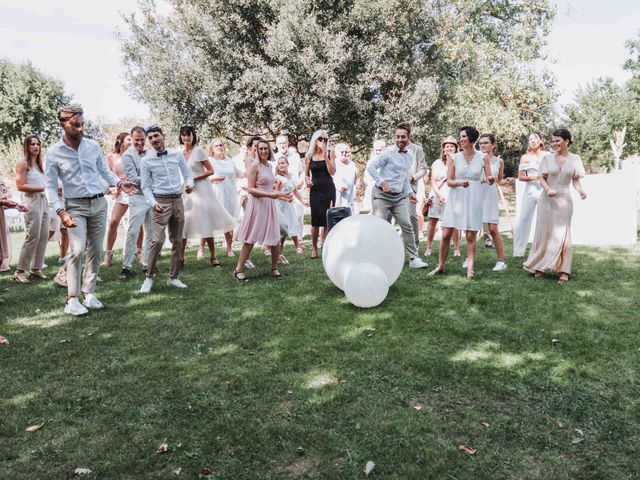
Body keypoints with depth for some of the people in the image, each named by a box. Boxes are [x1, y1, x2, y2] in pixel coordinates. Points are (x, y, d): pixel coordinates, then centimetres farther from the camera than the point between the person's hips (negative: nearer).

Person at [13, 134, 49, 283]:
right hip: (32, 201, -7)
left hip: (44, 200, 7)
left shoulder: (39, 163, 18)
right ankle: (19, 271, -1)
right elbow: (20, 186, -10)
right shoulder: (23, 163, -3)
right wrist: (43, 188, -14)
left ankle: (36, 269, 13)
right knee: (33, 236, -9)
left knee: (44, 236, 4)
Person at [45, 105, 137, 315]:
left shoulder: (93, 146, 3)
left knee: (95, 251, 6)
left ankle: (89, 293, 17)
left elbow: (105, 171, 13)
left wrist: (119, 183, -6)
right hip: (75, 206, -3)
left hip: (99, 203, 4)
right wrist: (61, 211, -15)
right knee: (77, 251, -15)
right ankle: (72, 299, -6)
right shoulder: (54, 153, -5)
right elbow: (50, 186, -3)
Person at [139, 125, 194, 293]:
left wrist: (189, 184, -11)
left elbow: (187, 174, 11)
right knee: (158, 241, -14)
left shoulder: (177, 154, 5)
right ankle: (149, 278, 1)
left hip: (178, 200, 4)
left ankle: (173, 277, 19)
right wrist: (153, 203, -17)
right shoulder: (146, 160, -1)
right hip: (161, 202, -3)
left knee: (177, 241, 8)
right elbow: (145, 186, -1)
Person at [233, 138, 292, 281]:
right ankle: (239, 270, 6)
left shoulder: (269, 166, 14)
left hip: (269, 205, 7)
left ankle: (274, 268, 23)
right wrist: (270, 195, -23)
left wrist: (281, 196, 13)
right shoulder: (254, 165, -8)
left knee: (276, 238, 8)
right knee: (250, 239, -4)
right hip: (257, 205, -7)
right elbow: (250, 189, -15)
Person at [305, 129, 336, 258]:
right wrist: (307, 181, -8)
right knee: (316, 219, -1)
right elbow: (306, 174, 13)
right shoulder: (309, 156, 5)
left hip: (328, 188, 0)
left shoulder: (329, 153, 5)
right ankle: (314, 248, 11)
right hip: (315, 189, 0)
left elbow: (332, 171, -7)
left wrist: (325, 156, -13)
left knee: (328, 218, 0)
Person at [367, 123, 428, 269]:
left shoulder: (410, 157, 13)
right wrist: (382, 182, -20)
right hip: (382, 195, -5)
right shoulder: (388, 152, -8)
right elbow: (371, 167, -12)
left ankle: (414, 258, 11)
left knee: (407, 226, 3)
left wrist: (409, 192, 12)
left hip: (399, 197, 6)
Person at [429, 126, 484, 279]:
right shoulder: (454, 158, 4)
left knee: (470, 236, 0)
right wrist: (460, 182, -18)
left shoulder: (482, 157, 3)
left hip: (473, 199, -1)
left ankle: (470, 268, 8)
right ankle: (440, 266, 12)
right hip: (455, 198, 1)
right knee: (446, 234, 0)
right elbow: (449, 181, -2)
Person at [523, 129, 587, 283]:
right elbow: (542, 178, 1)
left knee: (562, 235, 0)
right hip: (547, 200, 0)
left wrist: (581, 191, -16)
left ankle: (564, 271, 6)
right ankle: (539, 266, 17)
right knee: (544, 233, 6)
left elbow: (576, 180, 4)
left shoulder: (575, 159, 2)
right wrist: (548, 189, -19)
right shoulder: (548, 157, 0)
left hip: (564, 201, 0)